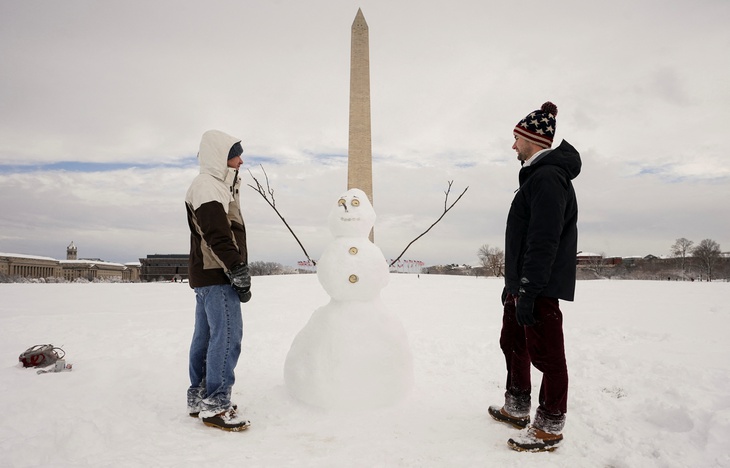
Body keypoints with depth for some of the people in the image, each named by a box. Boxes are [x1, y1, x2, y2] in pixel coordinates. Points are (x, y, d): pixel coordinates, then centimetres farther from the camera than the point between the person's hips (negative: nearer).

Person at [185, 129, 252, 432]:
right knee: (227, 336, -10)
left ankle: (198, 398, 22)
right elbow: (218, 236, -21)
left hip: (207, 275, 11)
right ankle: (215, 405, -6)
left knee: (206, 336, 13)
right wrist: (238, 270, -22)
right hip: (217, 275, -11)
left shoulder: (217, 186, 23)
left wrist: (236, 269, 19)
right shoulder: (208, 186, -11)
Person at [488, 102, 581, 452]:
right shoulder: (536, 176, 18)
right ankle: (517, 408, 35)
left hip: (540, 288, -11)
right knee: (513, 344, 19)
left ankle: (549, 428, 14)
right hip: (522, 284, 11)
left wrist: (528, 290, -24)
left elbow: (544, 242, -23)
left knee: (546, 355, 0)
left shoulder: (548, 177, -15)